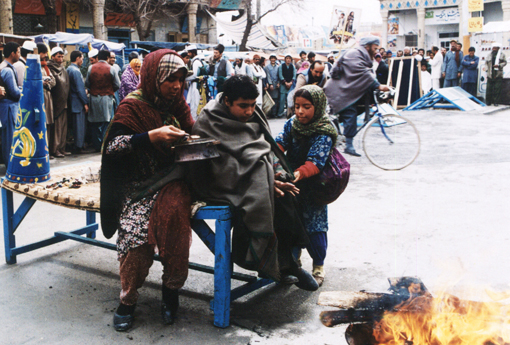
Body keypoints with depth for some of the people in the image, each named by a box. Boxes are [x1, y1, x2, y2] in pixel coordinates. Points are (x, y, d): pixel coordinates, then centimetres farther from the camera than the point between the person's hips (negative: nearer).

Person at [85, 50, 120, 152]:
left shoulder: (91, 68, 1)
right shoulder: (111, 69, -5)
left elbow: (87, 83, 3)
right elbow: (117, 85, -3)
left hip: (94, 98, 2)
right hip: (107, 98, -2)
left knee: (94, 124, 8)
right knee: (106, 122, 3)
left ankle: (97, 146, 11)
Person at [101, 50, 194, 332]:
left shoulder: (177, 103, 11)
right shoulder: (133, 105, -4)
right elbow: (112, 145, -15)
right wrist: (152, 136, -27)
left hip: (173, 178, 3)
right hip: (140, 184, -2)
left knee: (174, 211, -31)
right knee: (134, 232, -26)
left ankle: (172, 290, -12)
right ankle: (128, 299, -1)